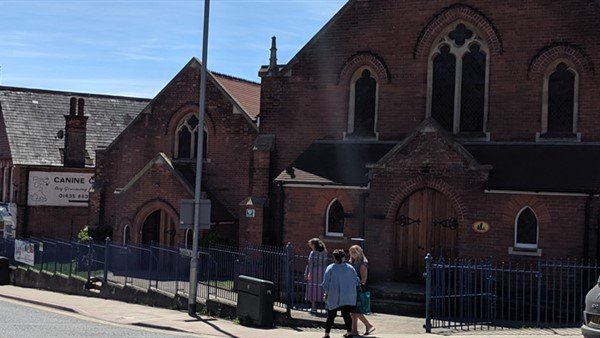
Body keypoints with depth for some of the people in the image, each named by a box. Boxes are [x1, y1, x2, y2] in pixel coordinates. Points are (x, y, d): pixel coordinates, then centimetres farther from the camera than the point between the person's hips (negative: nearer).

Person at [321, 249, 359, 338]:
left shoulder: (330, 268, -7)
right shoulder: (350, 268, -1)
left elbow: (325, 284, -5)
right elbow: (356, 282, 5)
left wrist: (326, 293, 9)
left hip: (334, 297, -2)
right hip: (348, 298, 2)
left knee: (331, 315, 6)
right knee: (346, 314, 11)